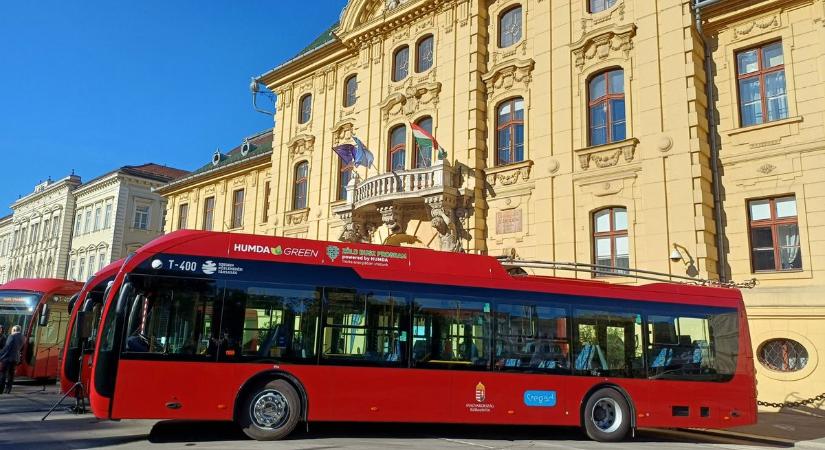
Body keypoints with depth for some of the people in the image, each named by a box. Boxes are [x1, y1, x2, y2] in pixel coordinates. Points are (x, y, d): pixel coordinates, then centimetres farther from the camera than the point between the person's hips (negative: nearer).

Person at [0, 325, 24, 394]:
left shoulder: (12, 336, -12)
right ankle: (8, 389, 10)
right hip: (16, 358, 7)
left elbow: (7, 347, -16)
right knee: (11, 374, 10)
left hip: (8, 357, -7)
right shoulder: (22, 337, 11)